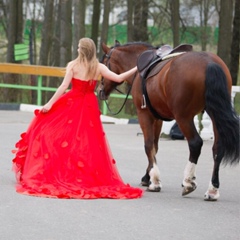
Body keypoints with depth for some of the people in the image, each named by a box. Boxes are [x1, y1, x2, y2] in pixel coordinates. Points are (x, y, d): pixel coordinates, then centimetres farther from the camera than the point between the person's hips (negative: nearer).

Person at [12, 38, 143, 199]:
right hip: (90, 107, 3)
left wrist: (50, 103, -11)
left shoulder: (73, 65, -8)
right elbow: (119, 78, -5)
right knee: (89, 143, 9)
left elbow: (64, 87, -13)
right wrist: (135, 69, 6)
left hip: (71, 104, -2)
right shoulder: (99, 68, -2)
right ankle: (90, 176, 9)